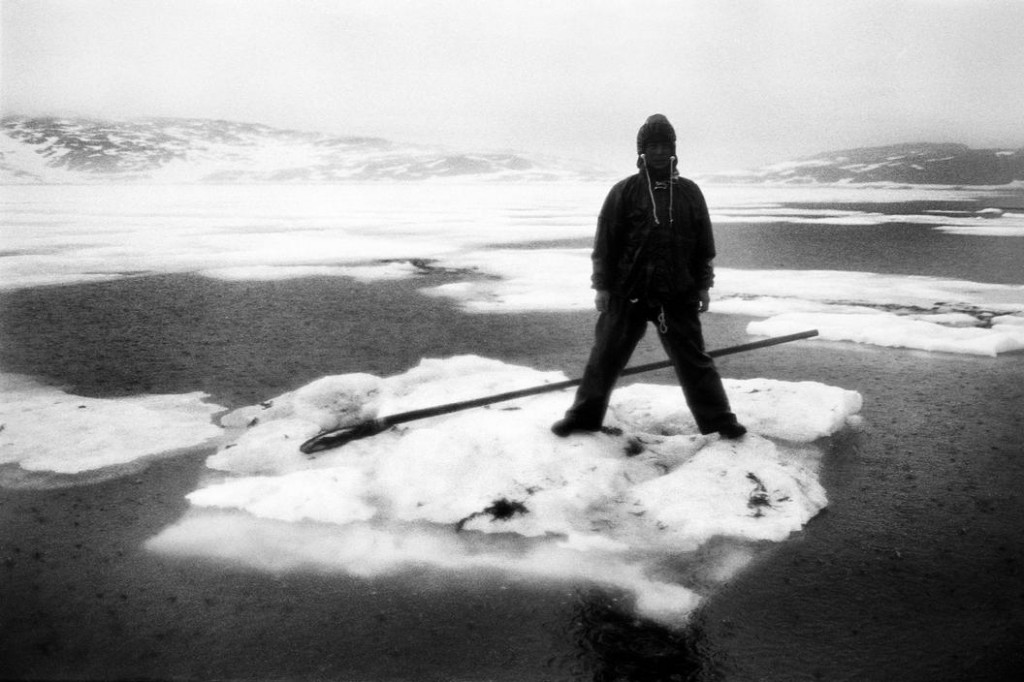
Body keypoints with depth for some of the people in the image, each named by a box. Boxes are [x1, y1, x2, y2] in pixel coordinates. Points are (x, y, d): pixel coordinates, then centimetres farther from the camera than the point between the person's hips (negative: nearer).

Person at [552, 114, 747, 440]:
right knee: (606, 355, 7)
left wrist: (703, 285, 8)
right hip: (627, 293, -1)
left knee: (693, 358, 6)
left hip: (678, 294, 1)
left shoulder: (690, 192, 6)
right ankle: (584, 415, 22)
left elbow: (703, 243, 11)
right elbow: (606, 241, -1)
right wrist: (602, 286, -3)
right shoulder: (624, 191, -1)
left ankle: (719, 419, 17)